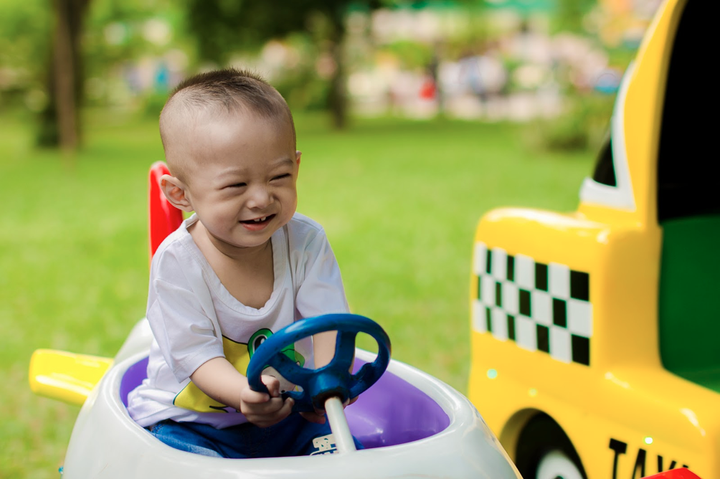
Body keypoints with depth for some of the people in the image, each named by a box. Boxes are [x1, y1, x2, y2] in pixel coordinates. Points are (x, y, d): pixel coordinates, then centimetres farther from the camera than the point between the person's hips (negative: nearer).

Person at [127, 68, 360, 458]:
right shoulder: (176, 263, -18)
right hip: (192, 421, -3)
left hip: (288, 414, 3)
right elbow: (197, 356, -22)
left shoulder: (305, 242, -8)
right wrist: (245, 394, -44)